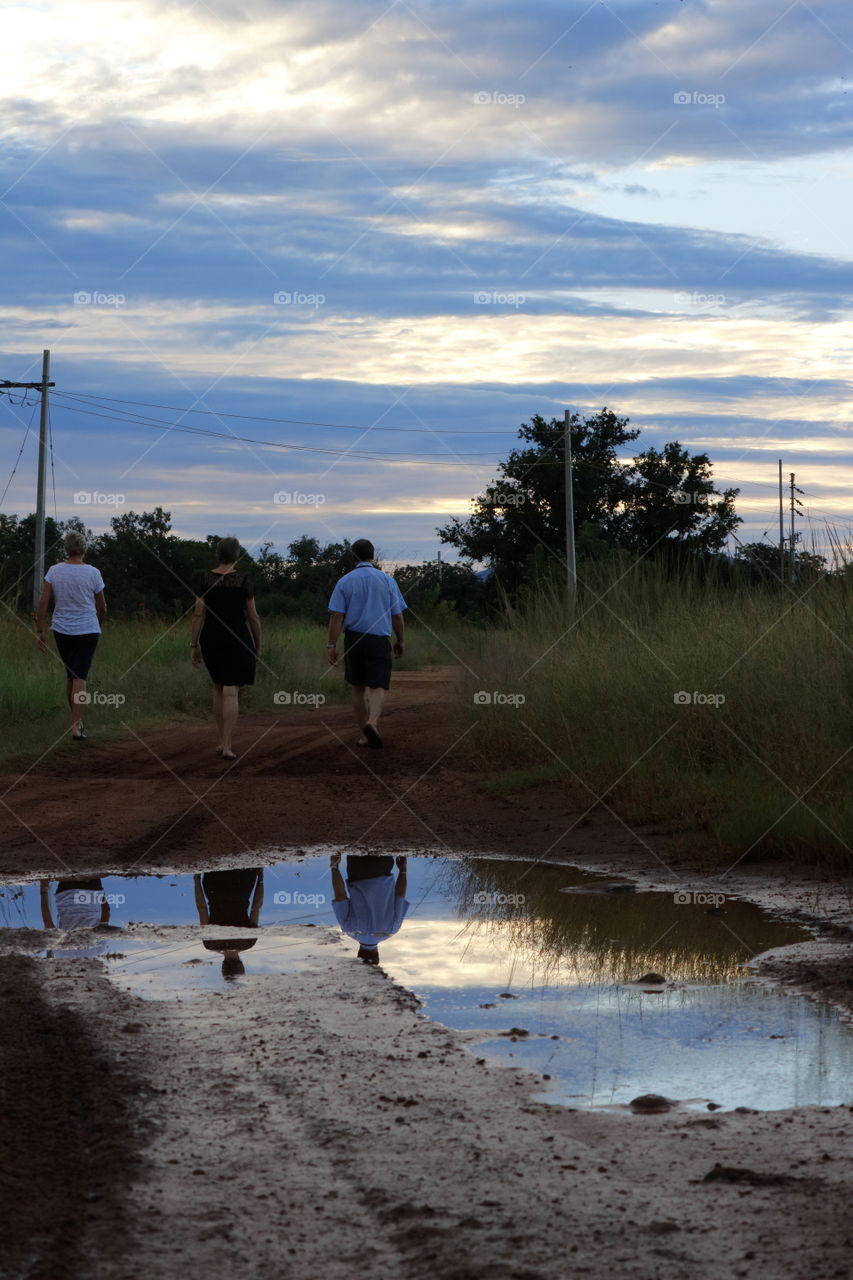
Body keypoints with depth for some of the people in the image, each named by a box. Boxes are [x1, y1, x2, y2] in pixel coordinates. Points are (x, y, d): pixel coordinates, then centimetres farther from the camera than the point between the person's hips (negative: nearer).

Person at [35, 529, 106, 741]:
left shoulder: (54, 571, -3)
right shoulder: (92, 573, -6)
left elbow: (43, 602, -6)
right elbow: (102, 608, 2)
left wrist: (39, 631, 1)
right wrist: (98, 625, 22)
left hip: (62, 630, 2)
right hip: (88, 631, -2)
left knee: (70, 675, 17)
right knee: (80, 677, -4)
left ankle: (77, 721, 28)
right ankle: (76, 726, -13)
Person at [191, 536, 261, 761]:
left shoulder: (206, 579, -2)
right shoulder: (243, 581, -9)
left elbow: (198, 614, -4)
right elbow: (253, 617, -6)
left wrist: (193, 645, 2)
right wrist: (257, 646, 7)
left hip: (210, 639, 4)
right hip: (236, 640, -4)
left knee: (219, 687, 20)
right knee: (231, 692, -4)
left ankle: (222, 741, 20)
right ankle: (227, 746, -11)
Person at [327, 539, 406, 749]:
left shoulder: (345, 582, 0)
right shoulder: (387, 580, 2)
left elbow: (336, 616, -6)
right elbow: (397, 615, 4)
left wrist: (332, 645, -4)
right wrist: (399, 641, 16)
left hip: (354, 639, 1)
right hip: (379, 640, -1)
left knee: (358, 688, 13)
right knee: (378, 687, -4)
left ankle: (363, 735, 16)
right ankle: (372, 722, -30)